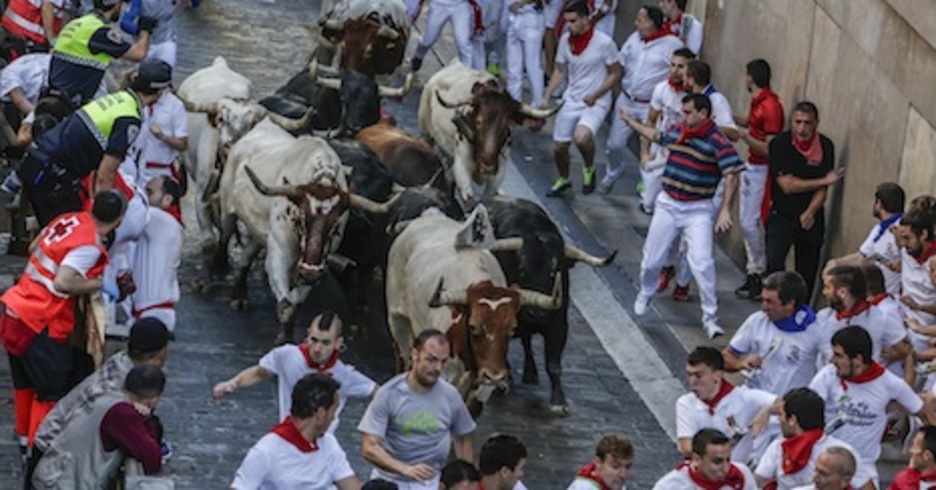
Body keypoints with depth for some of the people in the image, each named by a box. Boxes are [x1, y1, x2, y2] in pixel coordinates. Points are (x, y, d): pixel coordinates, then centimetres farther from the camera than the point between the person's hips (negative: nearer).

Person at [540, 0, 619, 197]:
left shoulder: (604, 43, -16)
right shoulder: (566, 40, -1)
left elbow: (615, 74, -7)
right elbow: (560, 71, 11)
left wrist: (595, 95, -17)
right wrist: (546, 97, 1)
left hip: (596, 103, -5)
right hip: (571, 100, 5)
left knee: (581, 137, -32)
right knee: (559, 146, 9)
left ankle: (589, 169, -1)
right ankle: (563, 179, 40)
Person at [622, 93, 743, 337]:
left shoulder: (718, 142, -15)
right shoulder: (677, 131, 3)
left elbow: (731, 175, -18)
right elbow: (656, 136, 26)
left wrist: (725, 210, -25)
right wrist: (631, 122, 37)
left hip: (698, 210, -5)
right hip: (668, 205, 5)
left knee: (702, 262, -17)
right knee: (651, 259, 12)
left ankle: (710, 318, -8)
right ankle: (645, 294, 43)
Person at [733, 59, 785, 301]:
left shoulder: (770, 107, -23)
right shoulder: (758, 101, 6)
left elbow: (769, 149, -25)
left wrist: (744, 136, -27)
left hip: (761, 170, -10)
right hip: (751, 167, 10)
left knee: (750, 222, -9)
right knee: (745, 220, 12)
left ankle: (760, 274, 1)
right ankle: (754, 272, 19)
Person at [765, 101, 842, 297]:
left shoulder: (825, 147, -3)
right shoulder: (779, 145, -12)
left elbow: (822, 189, -4)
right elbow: (787, 185, -15)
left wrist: (810, 213, -20)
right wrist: (823, 181, -10)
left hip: (812, 218, 3)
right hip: (781, 216, -3)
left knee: (808, 272, 7)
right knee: (774, 263, -20)